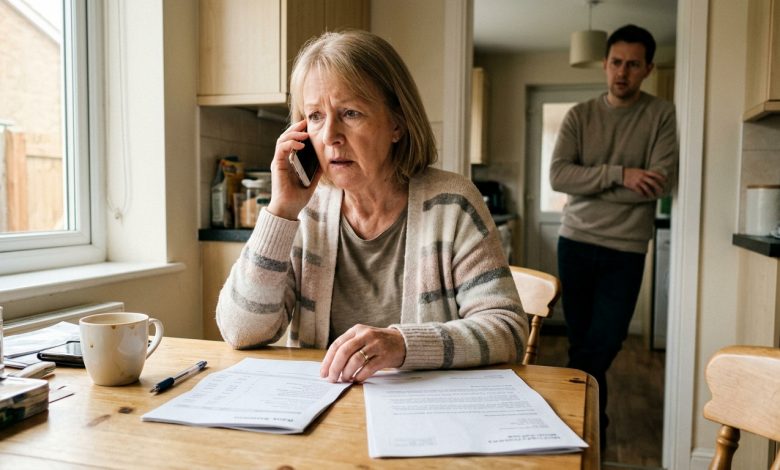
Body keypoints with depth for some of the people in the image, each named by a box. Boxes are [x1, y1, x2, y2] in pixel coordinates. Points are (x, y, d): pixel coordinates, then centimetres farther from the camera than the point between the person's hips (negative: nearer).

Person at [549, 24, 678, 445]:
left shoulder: (662, 115, 1)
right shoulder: (579, 115, 4)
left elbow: (662, 182, -12)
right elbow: (558, 176, -8)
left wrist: (589, 184, -11)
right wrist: (619, 175, -17)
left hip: (626, 249, -1)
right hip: (576, 242, 2)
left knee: (601, 347, -3)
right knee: (582, 344, 9)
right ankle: (592, 423, 28)